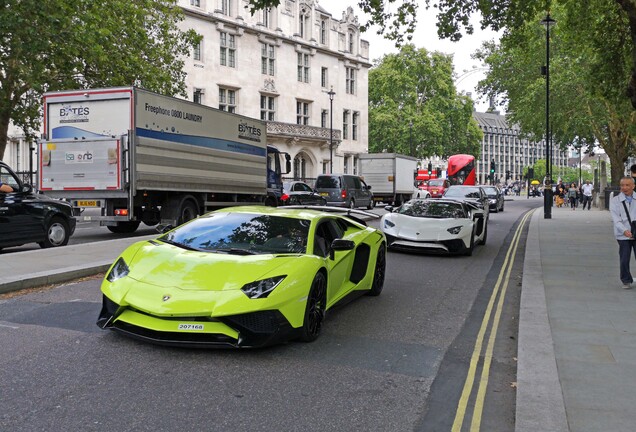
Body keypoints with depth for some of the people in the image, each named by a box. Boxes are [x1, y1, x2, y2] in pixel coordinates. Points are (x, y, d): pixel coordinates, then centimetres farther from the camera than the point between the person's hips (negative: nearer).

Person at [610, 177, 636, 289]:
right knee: (624, 260, 4)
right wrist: (624, 230, -22)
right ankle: (626, 281, 20)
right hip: (623, 235, -1)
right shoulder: (615, 200, 1)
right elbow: (616, 219, -8)